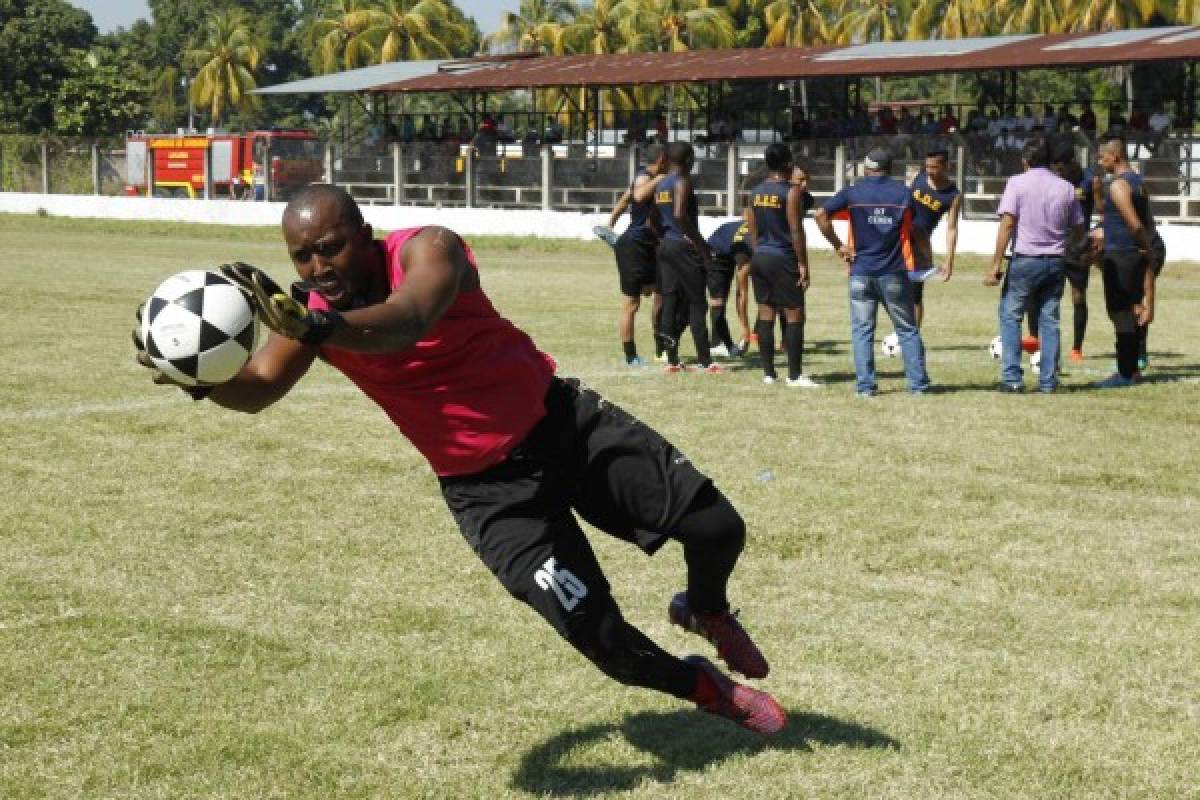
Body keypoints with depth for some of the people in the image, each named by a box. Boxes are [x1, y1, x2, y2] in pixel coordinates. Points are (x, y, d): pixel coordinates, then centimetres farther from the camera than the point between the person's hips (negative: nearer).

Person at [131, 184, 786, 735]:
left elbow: (407, 322, -43)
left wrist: (323, 327, -61)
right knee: (598, 637, -8)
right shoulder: (312, 312, -9)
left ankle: (706, 610, 36)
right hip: (486, 487, 2)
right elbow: (256, 392, -22)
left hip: (564, 420, -1)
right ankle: (701, 687, 25)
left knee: (717, 526, -3)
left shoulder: (427, 248, -21)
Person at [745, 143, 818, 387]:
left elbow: (752, 230, 11)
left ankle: (768, 372, 11)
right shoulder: (792, 191, -11)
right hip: (783, 259, -7)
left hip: (760, 257, 7)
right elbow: (796, 230, -14)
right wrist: (803, 264, -10)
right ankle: (795, 375, -3)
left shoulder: (756, 192, 9)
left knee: (765, 313, 9)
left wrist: (759, 254, 18)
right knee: (794, 314, -2)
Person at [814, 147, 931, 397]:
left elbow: (821, 215, -10)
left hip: (861, 271, -1)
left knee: (862, 330, 5)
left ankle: (865, 384, 0)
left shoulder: (852, 193, -1)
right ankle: (918, 383, 8)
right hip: (895, 273, 1)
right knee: (907, 329, 9)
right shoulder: (903, 192, 2)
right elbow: (914, 229, 3)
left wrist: (838, 246, -5)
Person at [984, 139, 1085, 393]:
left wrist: (996, 264, -12)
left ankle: (1012, 378, -4)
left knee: (1010, 315, 5)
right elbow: (1078, 231, 12)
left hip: (1025, 260, -4)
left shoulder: (1017, 183, -5)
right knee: (1049, 320, 9)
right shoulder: (1066, 188, 8)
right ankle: (1048, 381, 8)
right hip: (1056, 262, 4)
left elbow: (1007, 224, -12)